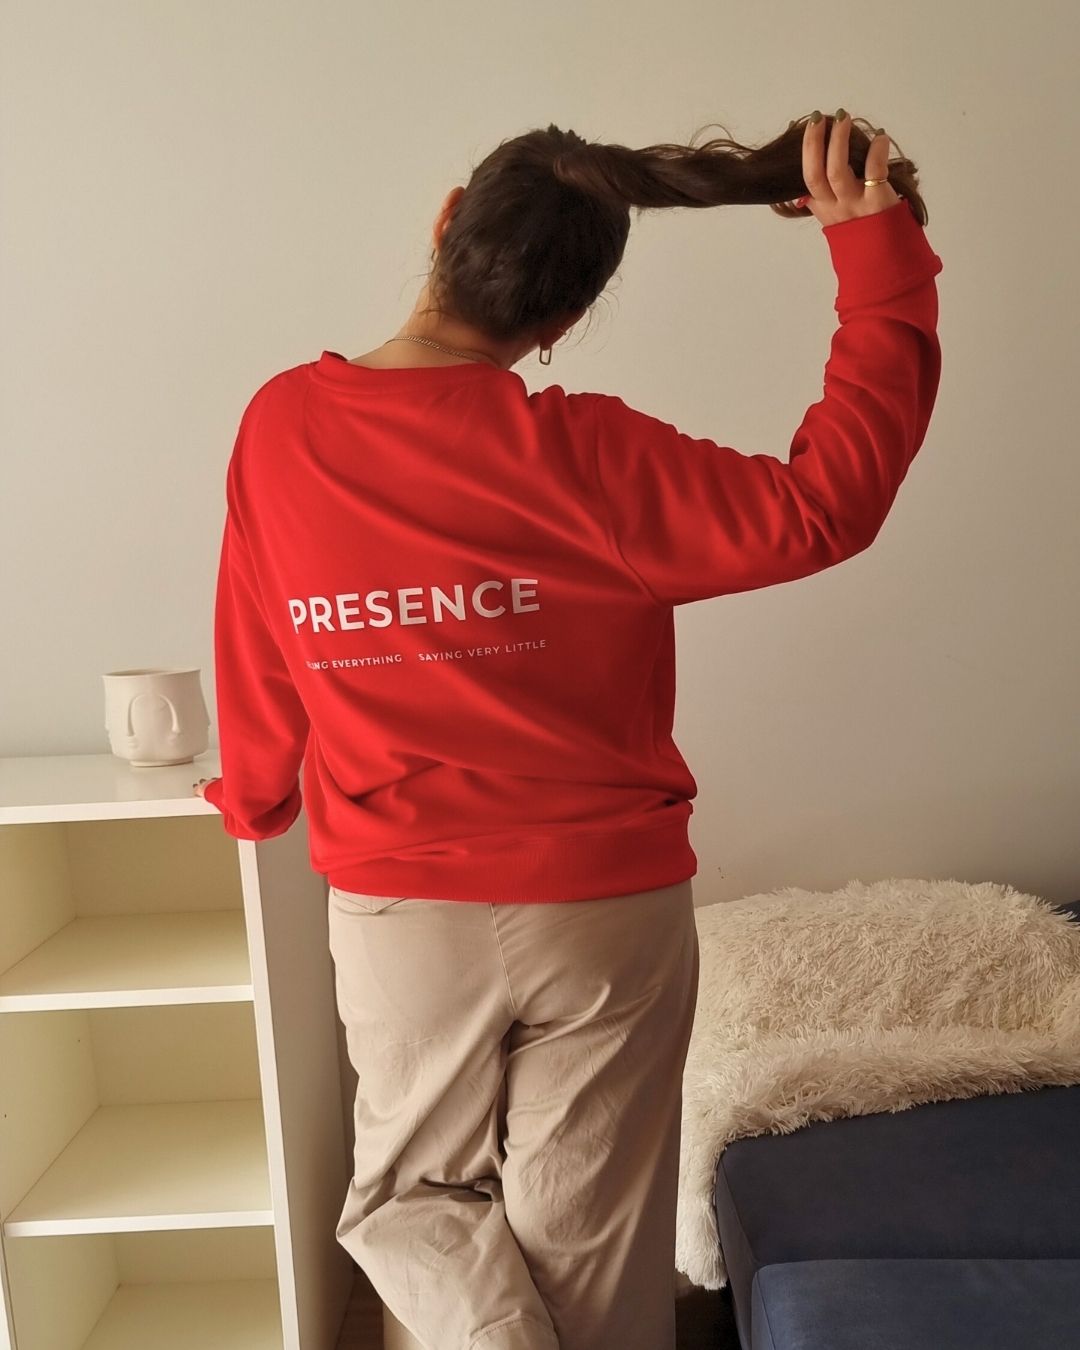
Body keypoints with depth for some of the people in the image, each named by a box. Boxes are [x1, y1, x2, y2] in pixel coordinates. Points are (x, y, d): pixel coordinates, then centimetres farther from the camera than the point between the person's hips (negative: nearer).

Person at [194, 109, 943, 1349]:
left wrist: (253, 796, 22)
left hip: (397, 917, 3)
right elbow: (820, 510, -15)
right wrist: (880, 263, -10)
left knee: (409, 1193, 27)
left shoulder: (280, 425, -7)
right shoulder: (576, 452, -18)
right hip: (607, 911, -2)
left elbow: (258, 653, 4)